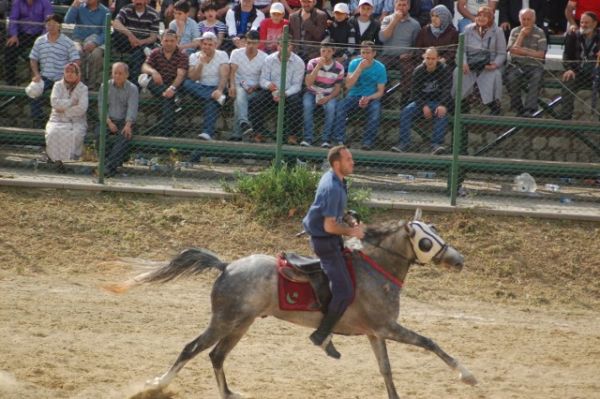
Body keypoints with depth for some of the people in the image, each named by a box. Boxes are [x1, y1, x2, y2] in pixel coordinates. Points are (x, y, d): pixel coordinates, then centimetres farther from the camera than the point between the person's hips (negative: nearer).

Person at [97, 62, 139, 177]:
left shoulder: (132, 89, 4)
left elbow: (132, 108, -10)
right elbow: (101, 107, 4)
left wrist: (128, 125, -27)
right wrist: (109, 122, -14)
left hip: (125, 121, -2)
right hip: (108, 121, 2)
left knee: (125, 137, -34)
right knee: (100, 133, -31)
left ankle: (109, 166, -43)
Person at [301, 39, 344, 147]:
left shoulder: (339, 68, -3)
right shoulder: (313, 63, -5)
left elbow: (337, 88, 1)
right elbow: (308, 83, -17)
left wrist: (327, 98, -18)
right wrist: (318, 66, -24)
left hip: (328, 96, 0)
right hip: (312, 93, 0)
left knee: (331, 107, -33)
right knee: (307, 105, -33)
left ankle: (326, 139, -27)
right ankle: (308, 138, -29)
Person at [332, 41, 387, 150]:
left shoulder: (380, 68, -2)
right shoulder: (354, 63, 0)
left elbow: (380, 91, -1)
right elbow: (348, 85, -11)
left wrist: (368, 98, -20)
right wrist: (360, 68, -18)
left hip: (371, 98, -1)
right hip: (354, 96, 1)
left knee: (375, 109, -34)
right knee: (341, 106, -29)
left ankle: (367, 142, -32)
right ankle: (339, 140, -30)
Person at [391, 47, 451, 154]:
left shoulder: (445, 70, -6)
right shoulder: (418, 71, -1)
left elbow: (446, 90, -13)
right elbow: (415, 92, -3)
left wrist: (443, 105, -32)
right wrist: (424, 106, -20)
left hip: (438, 101, -2)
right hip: (421, 101, 2)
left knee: (442, 114, -34)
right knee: (406, 111, -23)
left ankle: (436, 144, -38)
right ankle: (404, 142, -23)